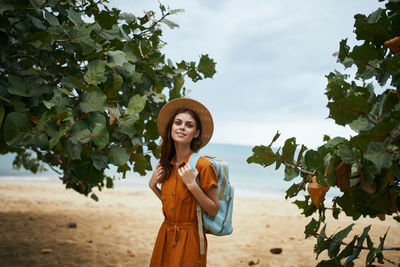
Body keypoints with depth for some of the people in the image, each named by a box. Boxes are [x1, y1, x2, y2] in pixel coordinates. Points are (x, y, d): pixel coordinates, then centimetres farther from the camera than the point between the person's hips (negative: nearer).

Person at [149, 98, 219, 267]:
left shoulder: (202, 165, -16)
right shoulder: (167, 165, 3)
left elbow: (214, 210, -14)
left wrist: (191, 184, -23)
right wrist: (153, 185, 1)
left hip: (189, 239, -6)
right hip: (165, 235, 6)